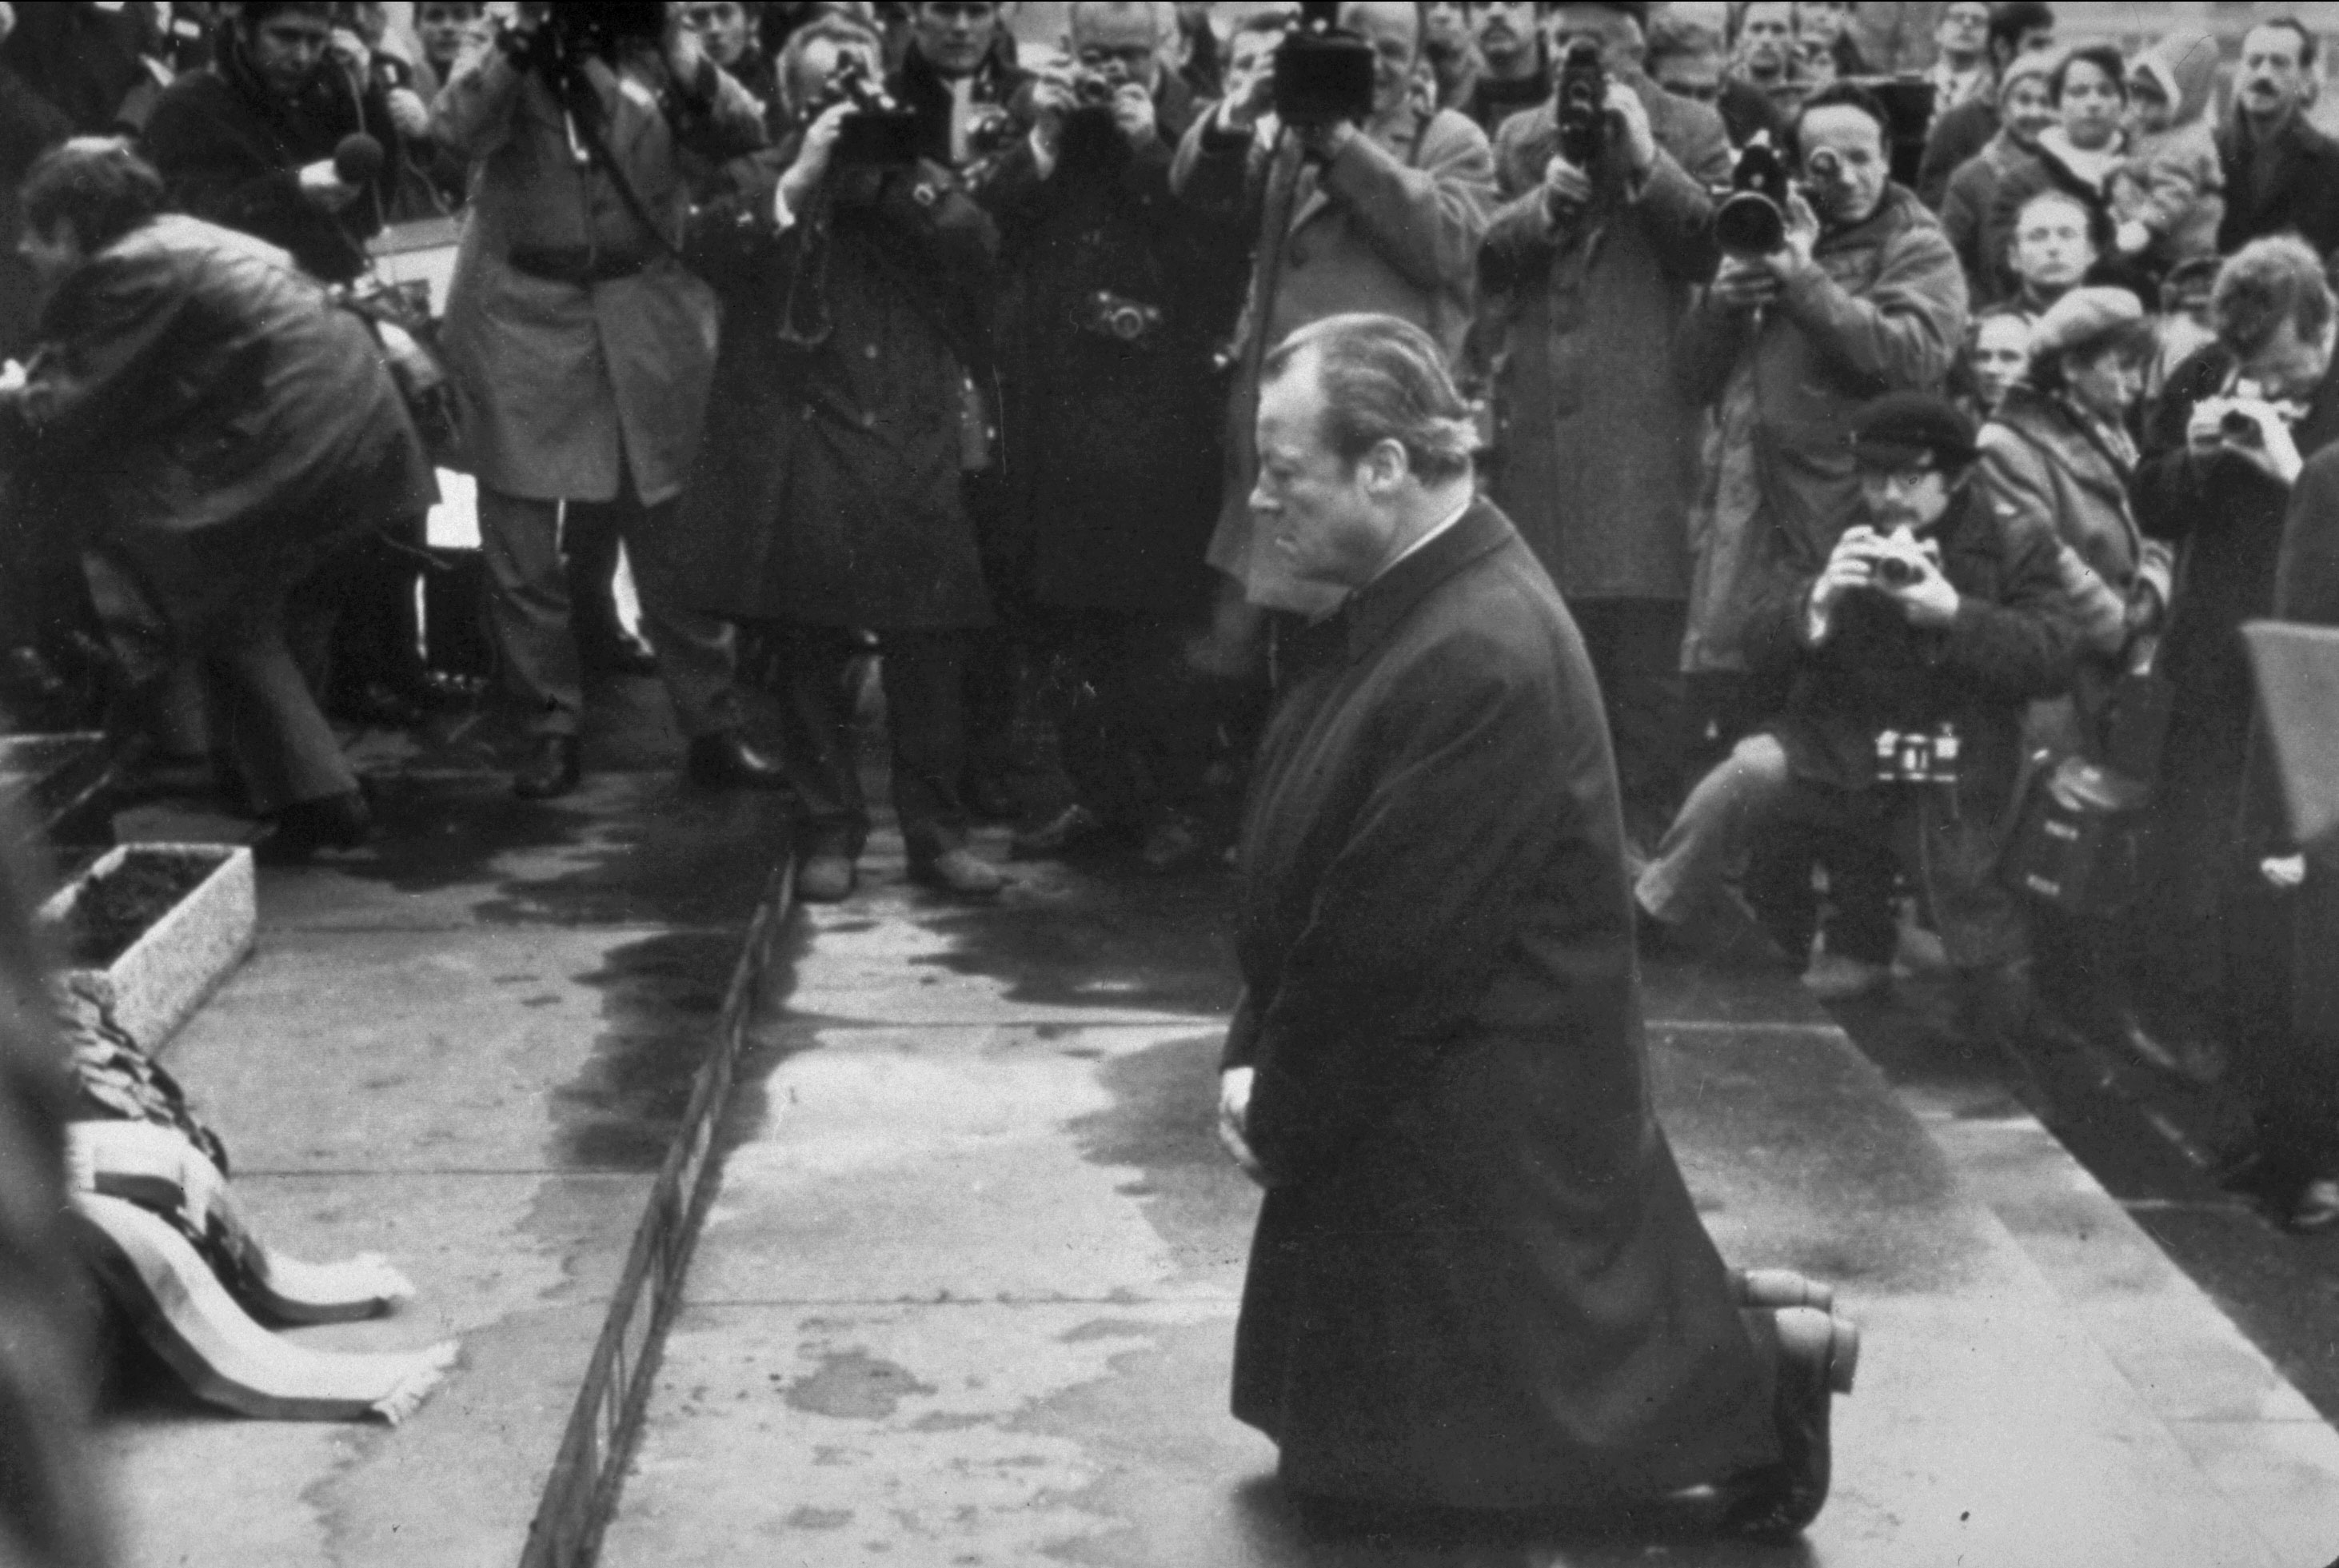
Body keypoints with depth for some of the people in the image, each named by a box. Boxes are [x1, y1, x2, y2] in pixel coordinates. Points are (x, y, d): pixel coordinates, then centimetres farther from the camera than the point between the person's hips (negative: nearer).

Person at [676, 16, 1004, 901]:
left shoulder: (921, 180, 15)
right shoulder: (763, 181, 8)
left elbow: (981, 250, -2)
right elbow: (714, 249, -11)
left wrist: (900, 172, -8)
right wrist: (803, 174, -16)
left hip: (915, 446, 2)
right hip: (803, 450, -2)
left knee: (929, 649, 2)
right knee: (812, 652, 2)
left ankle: (936, 831, 11)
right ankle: (828, 833, 11)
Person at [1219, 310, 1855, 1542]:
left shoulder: (1484, 658, -28)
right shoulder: (1406, 604, 2)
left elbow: (1395, 945, -24)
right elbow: (1300, 863, 8)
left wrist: (1279, 1110, -11)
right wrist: (1255, 1057, 0)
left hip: (1481, 1129, -10)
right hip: (1394, 1110, 10)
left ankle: (1763, 1383, 19)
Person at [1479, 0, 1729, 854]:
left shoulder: (1691, 130, 6)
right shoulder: (1518, 137, 15)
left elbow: (1721, 253, -5)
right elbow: (1480, 262, 6)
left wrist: (1646, 160, -13)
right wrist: (1544, 202, -11)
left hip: (1642, 425, -3)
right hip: (1535, 422, 3)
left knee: (1643, 649, -5)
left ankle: (1648, 838, 2)